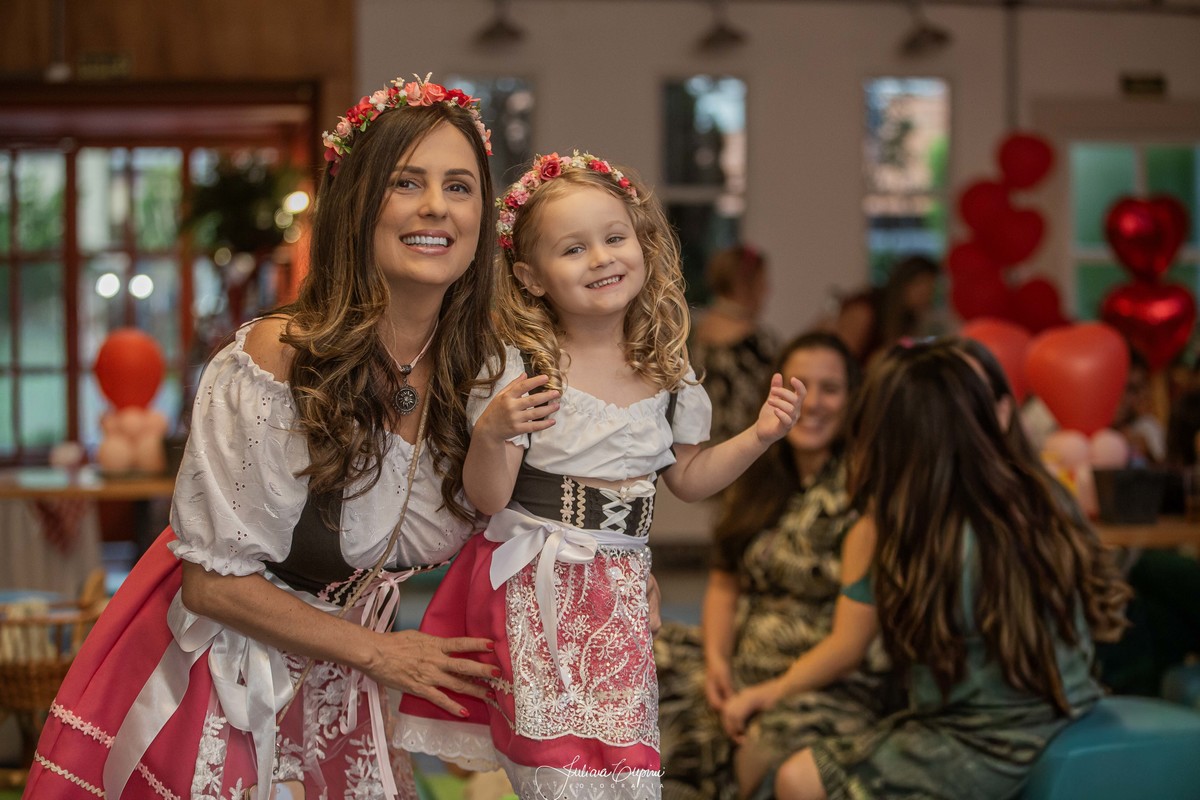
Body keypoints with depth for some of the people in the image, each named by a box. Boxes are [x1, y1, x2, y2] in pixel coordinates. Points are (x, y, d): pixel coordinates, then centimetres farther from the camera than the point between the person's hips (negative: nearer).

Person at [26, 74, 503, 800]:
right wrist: (377, 651, -15)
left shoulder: (479, 369, -10)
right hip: (220, 677, -4)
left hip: (339, 686, 5)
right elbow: (211, 581, -20)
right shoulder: (273, 362, -26)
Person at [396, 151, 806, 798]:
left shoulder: (668, 372, 4)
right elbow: (488, 498, -9)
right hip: (534, 587, -4)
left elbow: (686, 477, 16)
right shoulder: (523, 368, -10)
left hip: (618, 590, 4)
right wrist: (491, 434, -27)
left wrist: (758, 437, 4)